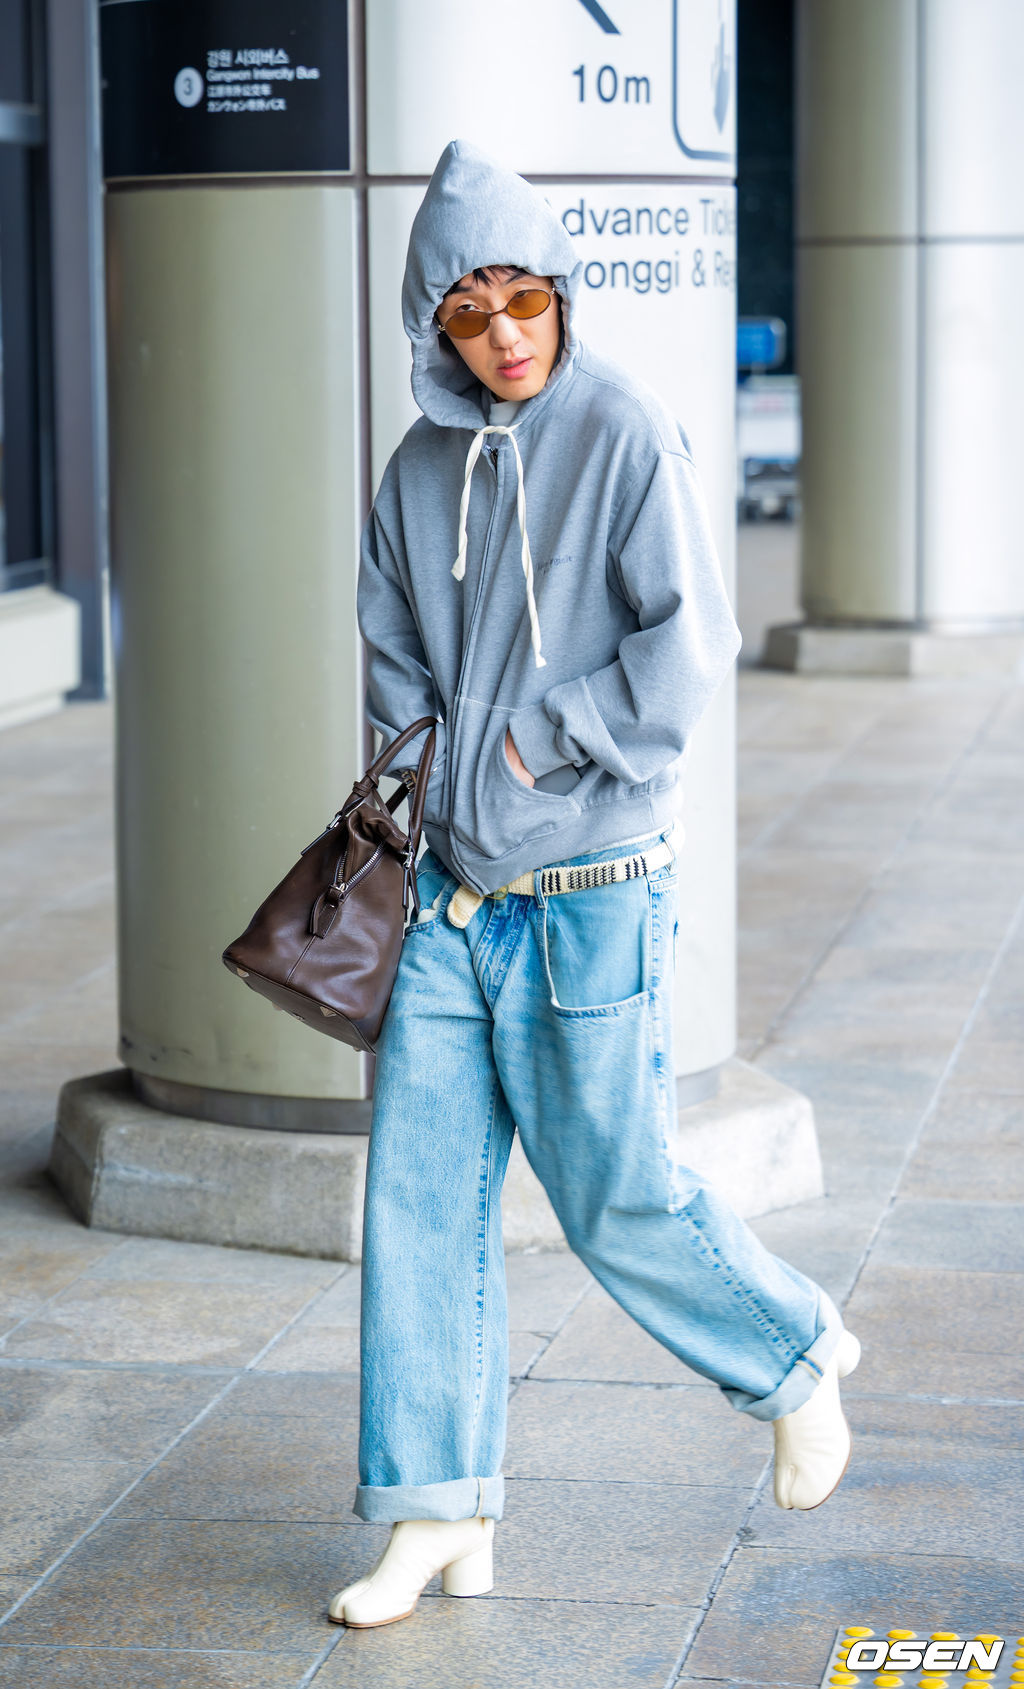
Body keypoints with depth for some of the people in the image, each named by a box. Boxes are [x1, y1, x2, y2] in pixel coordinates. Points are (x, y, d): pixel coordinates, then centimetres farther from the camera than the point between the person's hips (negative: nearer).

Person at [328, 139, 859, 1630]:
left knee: (619, 1204, 3)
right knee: (421, 1199, 2)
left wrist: (537, 738, -13)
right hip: (454, 892, 5)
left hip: (594, 895, -5)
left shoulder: (628, 436, -9)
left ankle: (793, 1359, 30)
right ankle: (438, 1510, 10)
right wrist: (423, 767, 0)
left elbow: (691, 645, -16)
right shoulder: (420, 469, 8)